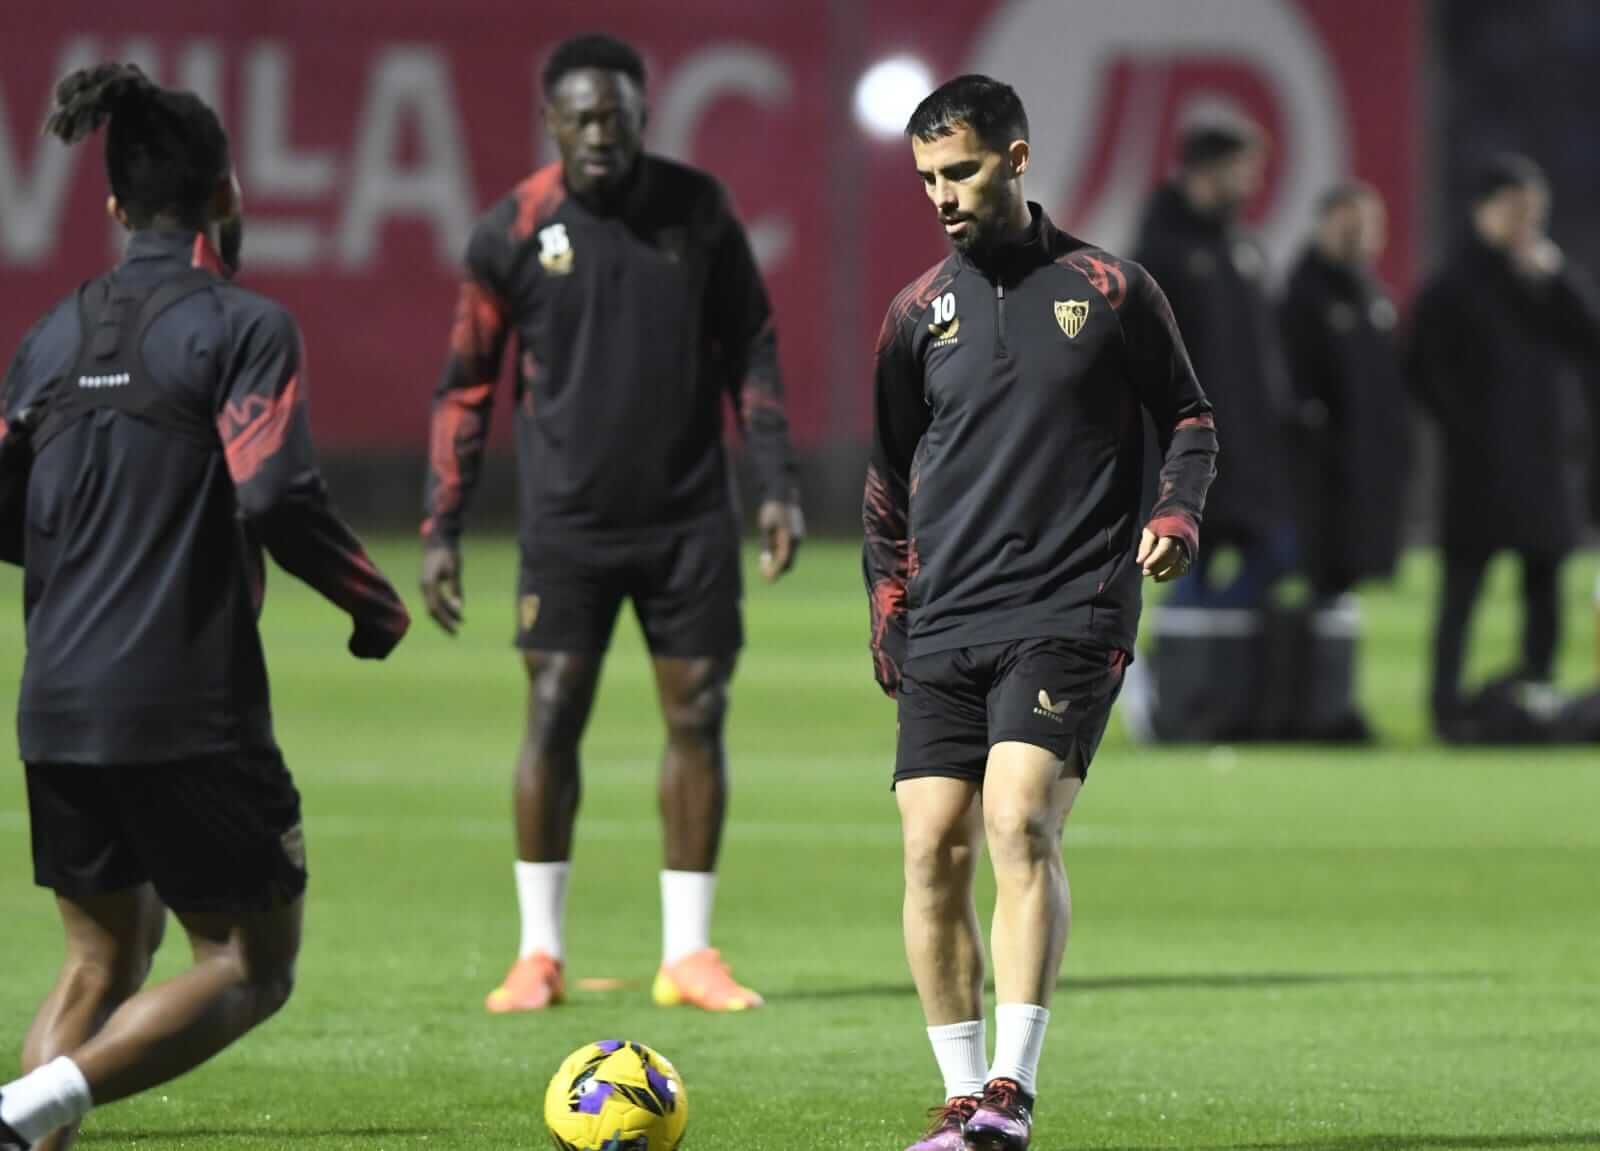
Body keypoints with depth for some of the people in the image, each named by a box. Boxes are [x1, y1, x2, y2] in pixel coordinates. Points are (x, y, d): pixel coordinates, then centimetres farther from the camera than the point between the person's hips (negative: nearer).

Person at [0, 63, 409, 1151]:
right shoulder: (241, 327, -9)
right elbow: (277, 493, -21)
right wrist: (377, 605, -5)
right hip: (188, 712, -7)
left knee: (102, 960, 19)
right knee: (252, 965, 4)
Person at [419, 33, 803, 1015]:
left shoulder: (697, 208, -1)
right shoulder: (514, 231, -5)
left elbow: (752, 347, 7)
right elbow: (467, 385, 2)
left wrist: (779, 484, 0)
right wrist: (442, 527, -2)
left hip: (690, 514, 2)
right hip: (569, 519, -2)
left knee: (697, 718, 1)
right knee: (553, 716, -6)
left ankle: (689, 953, 9)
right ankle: (540, 952, 3)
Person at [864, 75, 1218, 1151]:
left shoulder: (1110, 289, 2)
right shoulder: (919, 311, 11)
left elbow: (1188, 415, 12)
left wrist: (1177, 513, -6)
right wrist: (888, 603, 14)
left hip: (1069, 616, -4)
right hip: (946, 624, 4)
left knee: (1020, 821, -20)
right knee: (933, 851, -4)